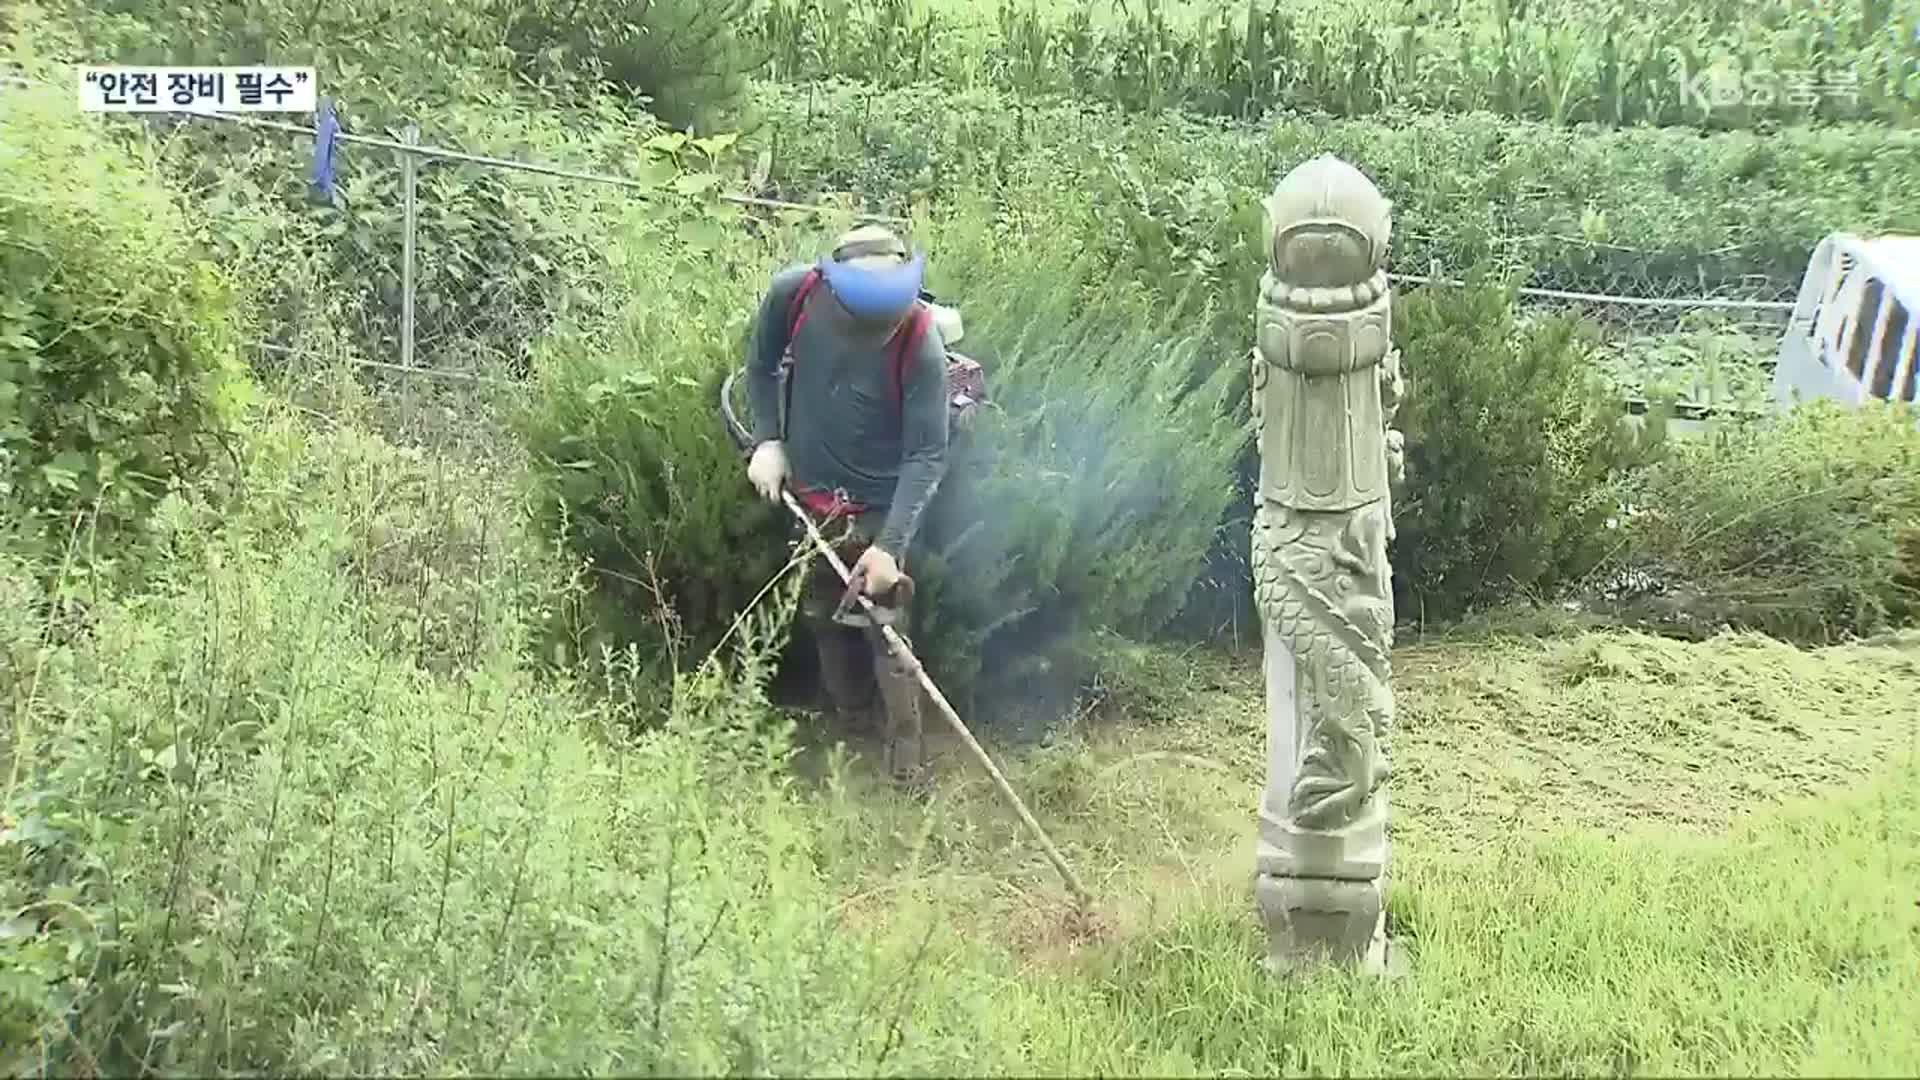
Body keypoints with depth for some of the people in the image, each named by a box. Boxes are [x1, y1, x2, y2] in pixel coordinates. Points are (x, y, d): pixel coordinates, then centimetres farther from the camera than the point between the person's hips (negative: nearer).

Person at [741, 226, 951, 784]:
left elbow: (927, 455, -23)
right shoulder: (793, 293, -19)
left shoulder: (920, 344, -29)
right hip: (808, 495, 5)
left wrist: (890, 546, -29)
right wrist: (767, 440, -7)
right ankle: (851, 728, 40)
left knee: (884, 633, -3)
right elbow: (761, 365, 3)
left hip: (877, 507, -5)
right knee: (825, 619, 19)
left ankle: (908, 768, 10)